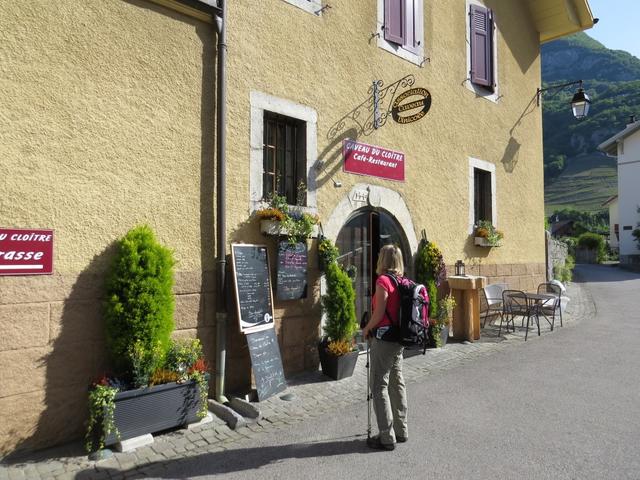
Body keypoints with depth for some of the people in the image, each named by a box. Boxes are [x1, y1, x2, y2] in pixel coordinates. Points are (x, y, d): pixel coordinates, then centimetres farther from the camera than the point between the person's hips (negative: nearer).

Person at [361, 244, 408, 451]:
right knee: (397, 383, 17)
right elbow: (396, 311, 11)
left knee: (379, 386, 0)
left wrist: (367, 329, 0)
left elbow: (379, 313, -17)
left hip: (384, 338, -8)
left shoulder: (383, 280, -16)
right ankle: (401, 430, 29)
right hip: (399, 338, 8)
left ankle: (387, 437, 6)